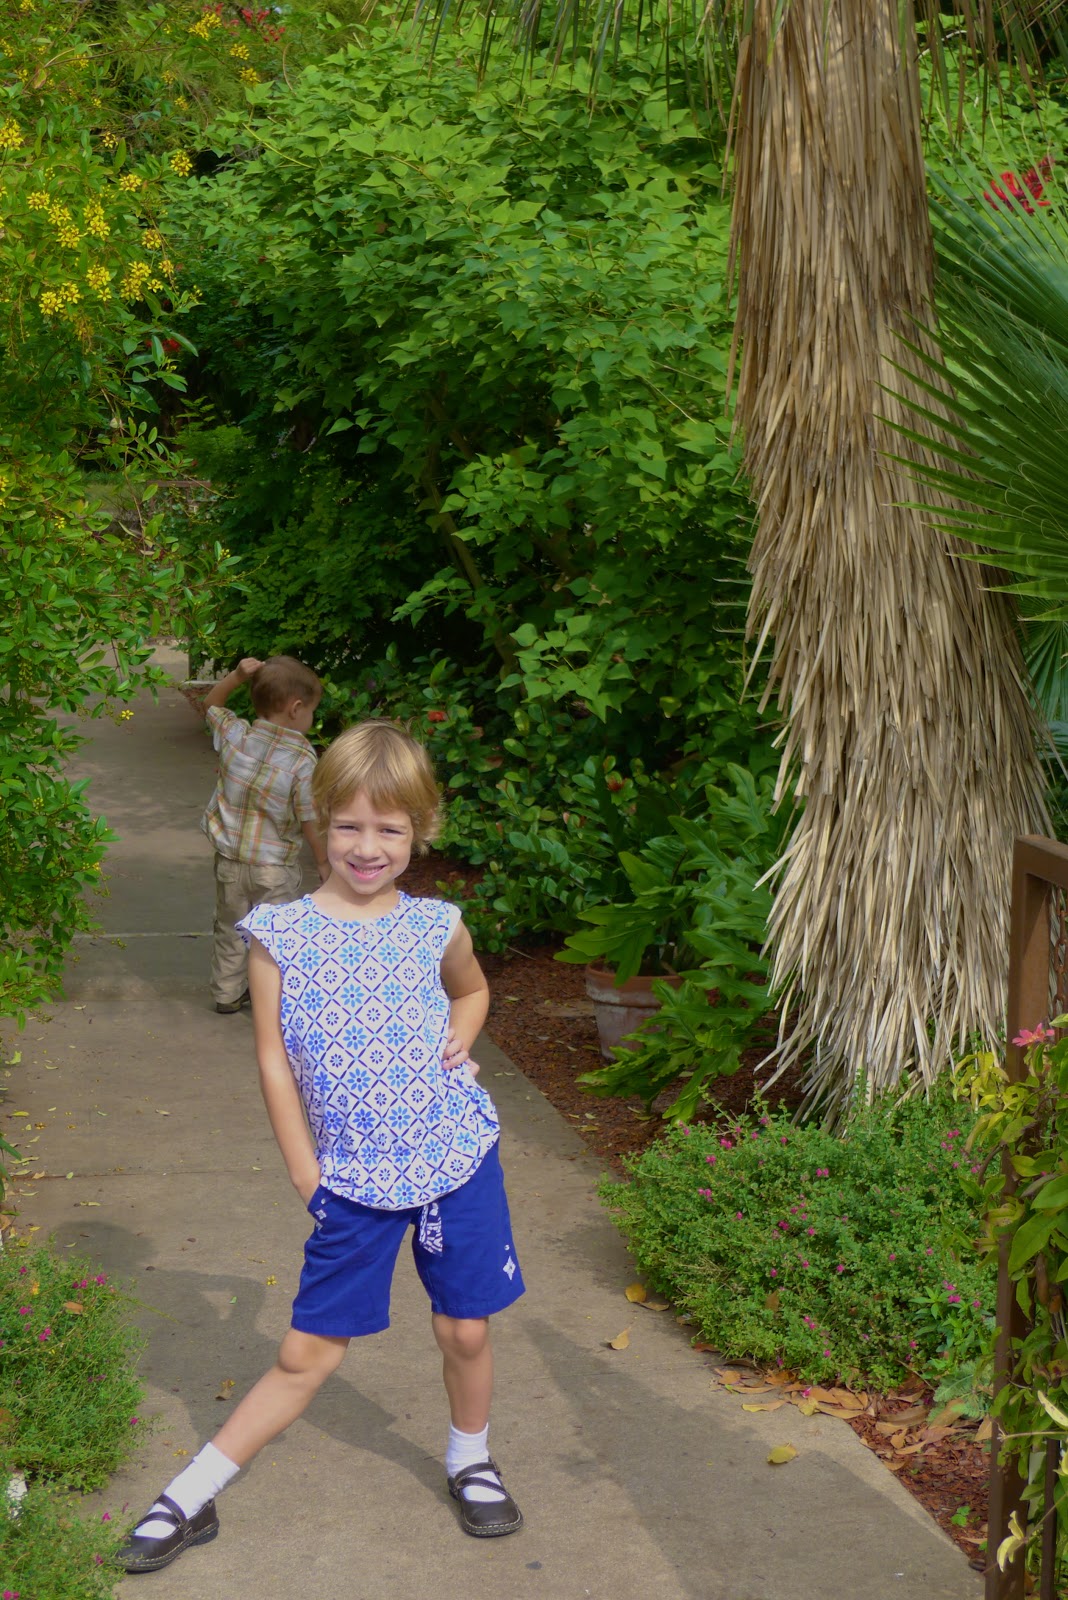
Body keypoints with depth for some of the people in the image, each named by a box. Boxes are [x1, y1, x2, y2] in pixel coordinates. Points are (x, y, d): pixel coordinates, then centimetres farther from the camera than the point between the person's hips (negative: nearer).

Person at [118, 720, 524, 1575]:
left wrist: (458, 1046, 3)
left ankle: (470, 1457, 39)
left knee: (465, 1328, 10)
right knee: (308, 1353, 4)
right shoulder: (280, 934, -7)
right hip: (353, 1181, -1)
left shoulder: (436, 926, -1)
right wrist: (305, 1175, -2)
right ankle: (191, 1498, 18)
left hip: (457, 1157, 1)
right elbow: (274, 1057, -2)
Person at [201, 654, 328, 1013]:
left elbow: (211, 704, 12)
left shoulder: (235, 735, -10)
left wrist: (236, 676, -3)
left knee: (230, 927, 22)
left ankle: (227, 993, 34)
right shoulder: (303, 760, -22)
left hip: (229, 860, 4)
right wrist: (323, 861, -1)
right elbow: (310, 820, -15)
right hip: (274, 866, -4)